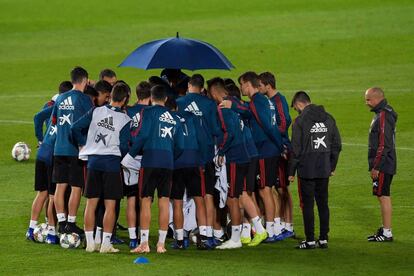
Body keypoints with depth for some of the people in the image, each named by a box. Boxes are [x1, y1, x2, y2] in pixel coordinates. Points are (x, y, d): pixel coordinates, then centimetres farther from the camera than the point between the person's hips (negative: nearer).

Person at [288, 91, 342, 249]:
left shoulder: (301, 121, -10)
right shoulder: (328, 119, 8)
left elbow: (296, 149, -11)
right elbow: (336, 145, 11)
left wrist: (291, 171, -4)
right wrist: (332, 166, 19)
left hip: (306, 170, -5)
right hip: (324, 170, 5)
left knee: (307, 205, 0)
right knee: (323, 203, 11)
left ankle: (310, 240, 0)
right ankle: (323, 239, 12)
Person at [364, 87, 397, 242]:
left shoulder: (383, 116, -18)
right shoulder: (381, 113, 15)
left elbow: (384, 145, -23)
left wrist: (376, 167, -21)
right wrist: (374, 166, 21)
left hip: (383, 166, -10)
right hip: (384, 165, 10)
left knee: (384, 197, -7)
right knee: (383, 197, 14)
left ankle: (387, 234, -5)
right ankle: (384, 229, 21)